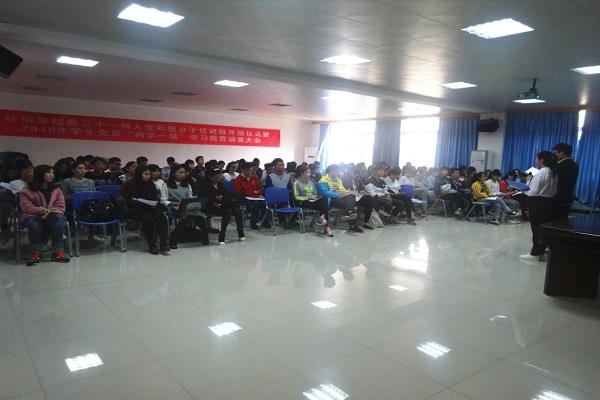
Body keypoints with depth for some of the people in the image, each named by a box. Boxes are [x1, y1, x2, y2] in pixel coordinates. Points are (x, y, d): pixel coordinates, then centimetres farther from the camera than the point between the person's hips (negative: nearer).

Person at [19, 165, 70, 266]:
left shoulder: (56, 189, 13)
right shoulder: (28, 190, 3)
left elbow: (61, 206, 7)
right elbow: (26, 206, -7)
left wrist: (53, 211, -16)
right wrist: (43, 210, -20)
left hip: (52, 216, 2)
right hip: (33, 216, -2)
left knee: (59, 223, -33)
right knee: (34, 224, -37)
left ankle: (58, 251, -25)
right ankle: (36, 253, -26)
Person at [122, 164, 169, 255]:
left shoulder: (150, 184, 15)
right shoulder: (129, 184, 0)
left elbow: (156, 197, 19)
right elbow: (127, 201, -5)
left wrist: (156, 202, -6)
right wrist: (143, 202, -17)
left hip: (150, 208, 4)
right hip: (135, 209, -4)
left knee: (161, 217, -29)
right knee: (148, 218, -36)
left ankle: (163, 245, -32)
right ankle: (152, 246, -26)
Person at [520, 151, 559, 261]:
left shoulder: (541, 173, -17)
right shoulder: (554, 173, 10)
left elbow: (534, 192, -17)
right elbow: (545, 189, 13)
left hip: (539, 203, -9)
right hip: (549, 202, 9)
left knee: (536, 228, -1)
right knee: (543, 228, 13)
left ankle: (535, 253, 6)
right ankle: (541, 252, 19)